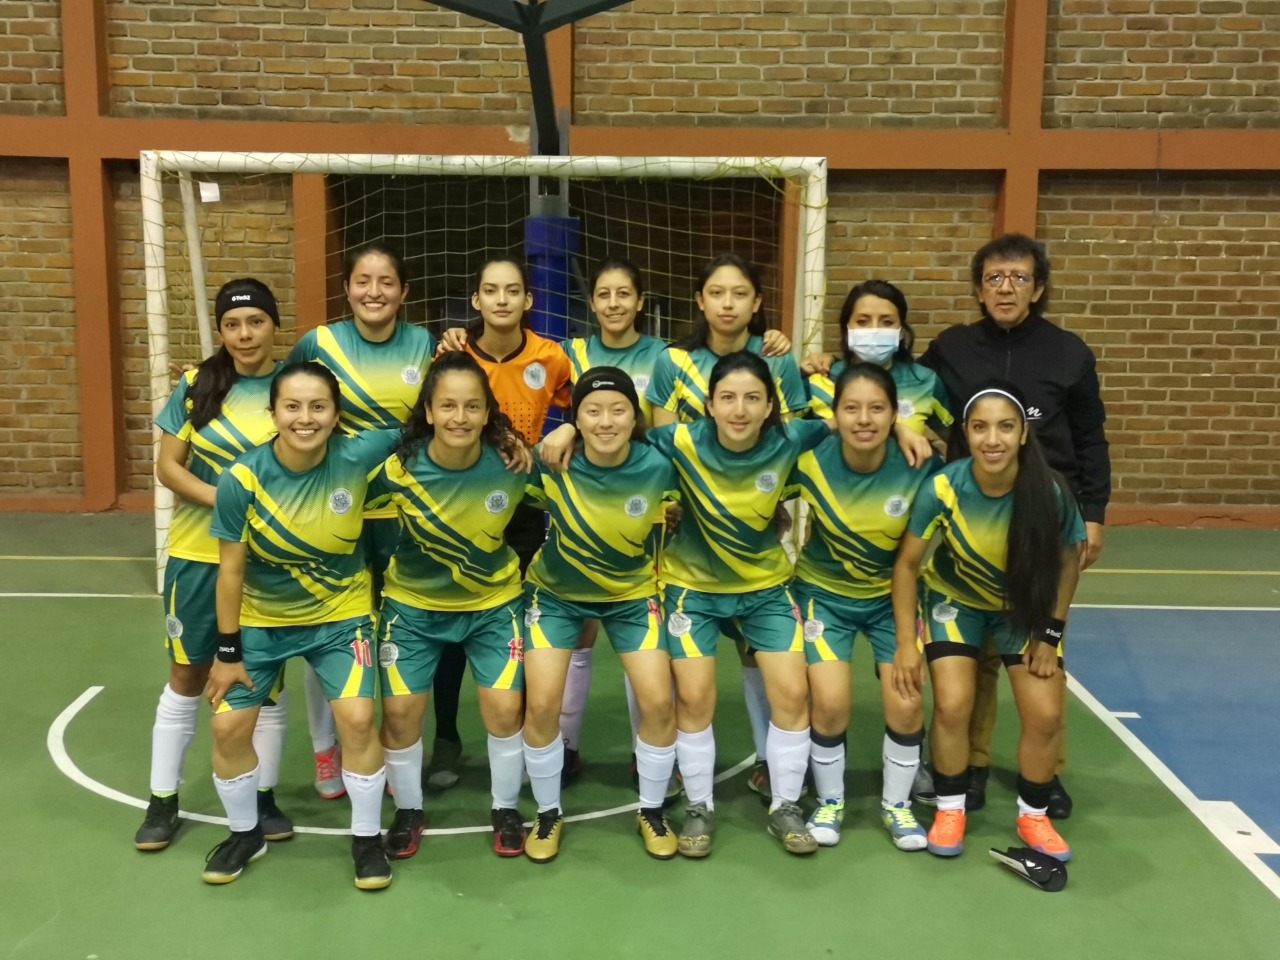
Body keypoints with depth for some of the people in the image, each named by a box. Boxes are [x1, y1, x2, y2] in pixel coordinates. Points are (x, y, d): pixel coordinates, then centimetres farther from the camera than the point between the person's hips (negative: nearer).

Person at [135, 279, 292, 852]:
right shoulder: (196, 385, -3)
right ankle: (163, 801, 25)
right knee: (187, 676, 11)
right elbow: (168, 467, -3)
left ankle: (263, 796, 26)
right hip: (199, 553, 0)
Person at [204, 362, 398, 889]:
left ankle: (367, 837, 9)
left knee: (357, 719, -14)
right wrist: (228, 651, -8)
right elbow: (231, 570, -13)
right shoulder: (242, 478, -23)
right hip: (261, 620, 1)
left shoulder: (357, 457, -22)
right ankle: (245, 832, 28)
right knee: (229, 727, 0)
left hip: (341, 614, -1)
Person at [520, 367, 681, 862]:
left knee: (658, 703, -6)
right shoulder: (551, 465, -25)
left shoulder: (659, 468, -24)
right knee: (541, 705, -8)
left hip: (632, 593, 1)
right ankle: (548, 813, 18)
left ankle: (651, 812, 20)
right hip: (556, 592, 0)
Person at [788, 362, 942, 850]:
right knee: (830, 703, -11)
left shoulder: (920, 466, -23)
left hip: (894, 595, 1)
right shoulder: (810, 461, -23)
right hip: (825, 592, 0)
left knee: (906, 704, -8)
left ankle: (896, 804, 20)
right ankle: (829, 802, 17)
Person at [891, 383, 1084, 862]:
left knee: (1045, 714, -6)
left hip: (1026, 606, 1)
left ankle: (1033, 816, 20)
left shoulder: (1051, 492, -29)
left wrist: (1051, 632, -7)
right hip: (954, 599, -1)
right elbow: (906, 563, -17)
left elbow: (1068, 561, -9)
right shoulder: (942, 487, -31)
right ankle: (950, 809, 10)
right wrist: (906, 642, -17)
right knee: (952, 705, -15)